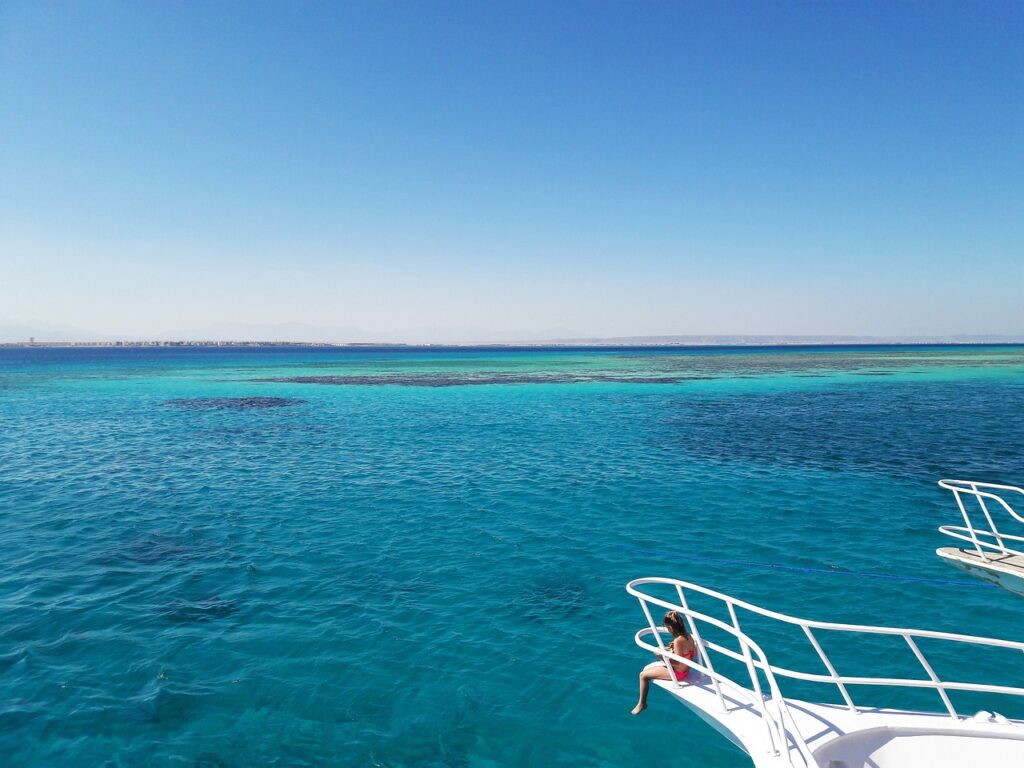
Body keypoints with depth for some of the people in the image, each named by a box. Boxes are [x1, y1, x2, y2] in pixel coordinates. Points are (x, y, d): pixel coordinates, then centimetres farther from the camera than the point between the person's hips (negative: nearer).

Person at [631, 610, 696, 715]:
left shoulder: (678, 641, -32)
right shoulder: (687, 635, -6)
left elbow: (679, 663, -27)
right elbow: (694, 653, 7)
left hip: (678, 673, -9)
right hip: (686, 669, 9)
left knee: (643, 675, 1)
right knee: (647, 668, 24)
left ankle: (642, 703, 17)